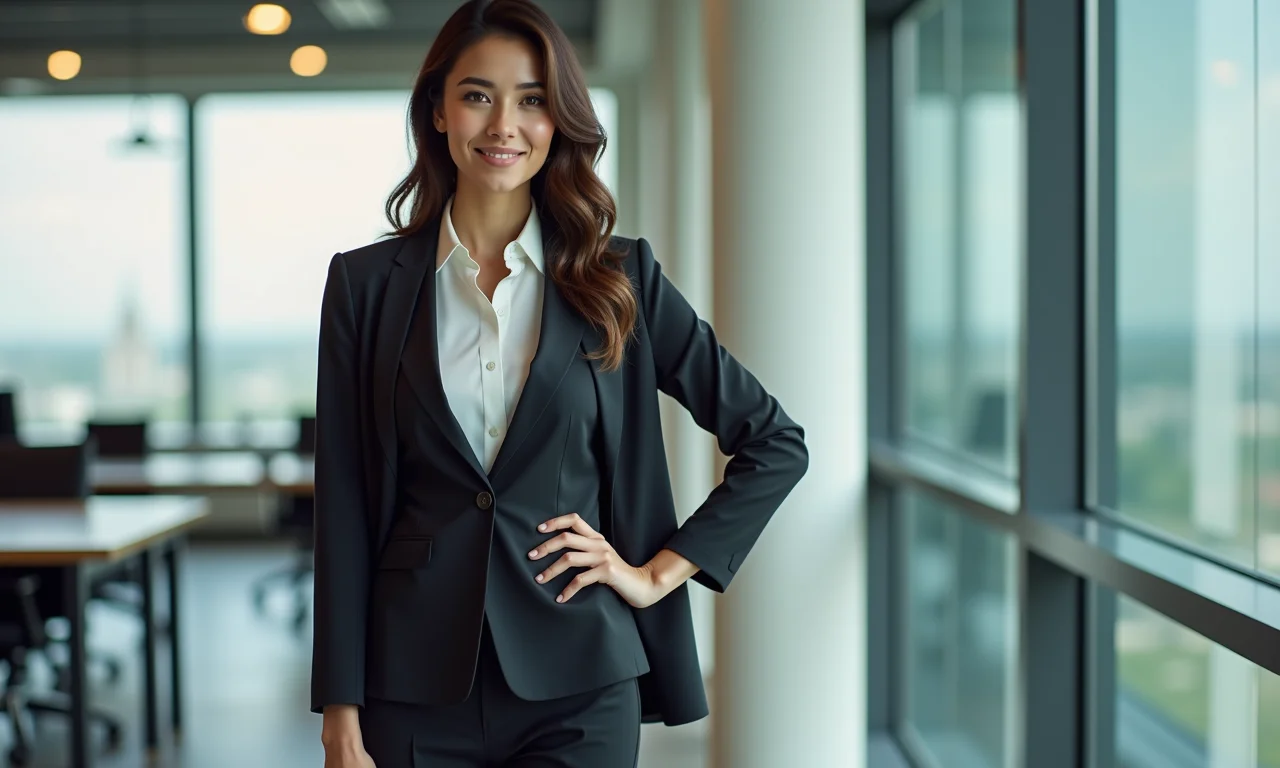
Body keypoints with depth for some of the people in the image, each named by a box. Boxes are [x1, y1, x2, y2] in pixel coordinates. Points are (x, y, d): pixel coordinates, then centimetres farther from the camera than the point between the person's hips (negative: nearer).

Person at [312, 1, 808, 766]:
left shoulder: (619, 279, 2)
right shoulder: (366, 285, 2)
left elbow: (776, 441, 7)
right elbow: (344, 510, 1)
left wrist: (661, 571, 0)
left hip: (578, 685, 0)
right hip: (418, 685, 1)